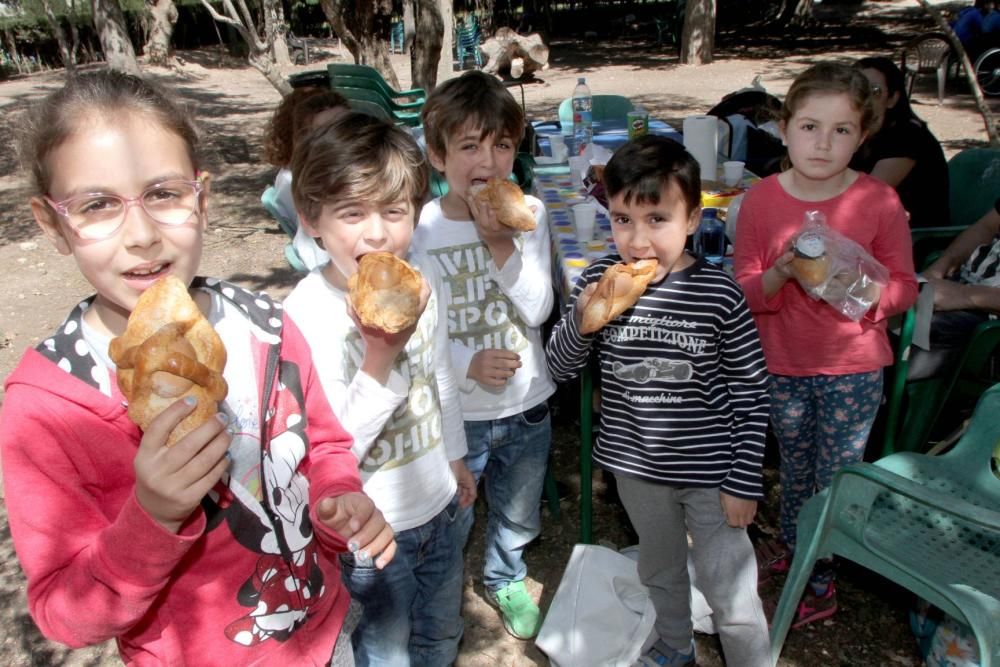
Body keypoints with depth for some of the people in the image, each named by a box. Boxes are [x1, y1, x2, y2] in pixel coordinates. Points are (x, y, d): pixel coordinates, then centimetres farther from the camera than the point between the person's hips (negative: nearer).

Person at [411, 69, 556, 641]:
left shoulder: (529, 214, -8)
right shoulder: (419, 229, -16)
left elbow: (538, 310, -13)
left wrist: (501, 242, -24)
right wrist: (470, 364, -29)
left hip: (527, 405, 3)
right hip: (454, 412, -3)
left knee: (519, 516, 26)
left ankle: (506, 580, 56)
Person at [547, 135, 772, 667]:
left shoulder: (719, 294, -18)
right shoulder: (598, 281, -11)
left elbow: (751, 393, -9)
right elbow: (560, 369, -5)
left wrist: (744, 482, -7)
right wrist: (582, 320, -24)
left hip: (710, 471, -3)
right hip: (636, 465, 4)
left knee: (732, 598, 8)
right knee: (660, 571, 27)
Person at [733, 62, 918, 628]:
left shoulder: (879, 202, -11)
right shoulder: (761, 200, -8)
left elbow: (905, 287, -4)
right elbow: (744, 292, -6)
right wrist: (780, 273, -27)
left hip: (854, 368, -1)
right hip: (783, 365, 2)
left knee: (836, 478, 9)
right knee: (795, 468, 20)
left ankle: (822, 581, 32)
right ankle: (793, 553, 45)